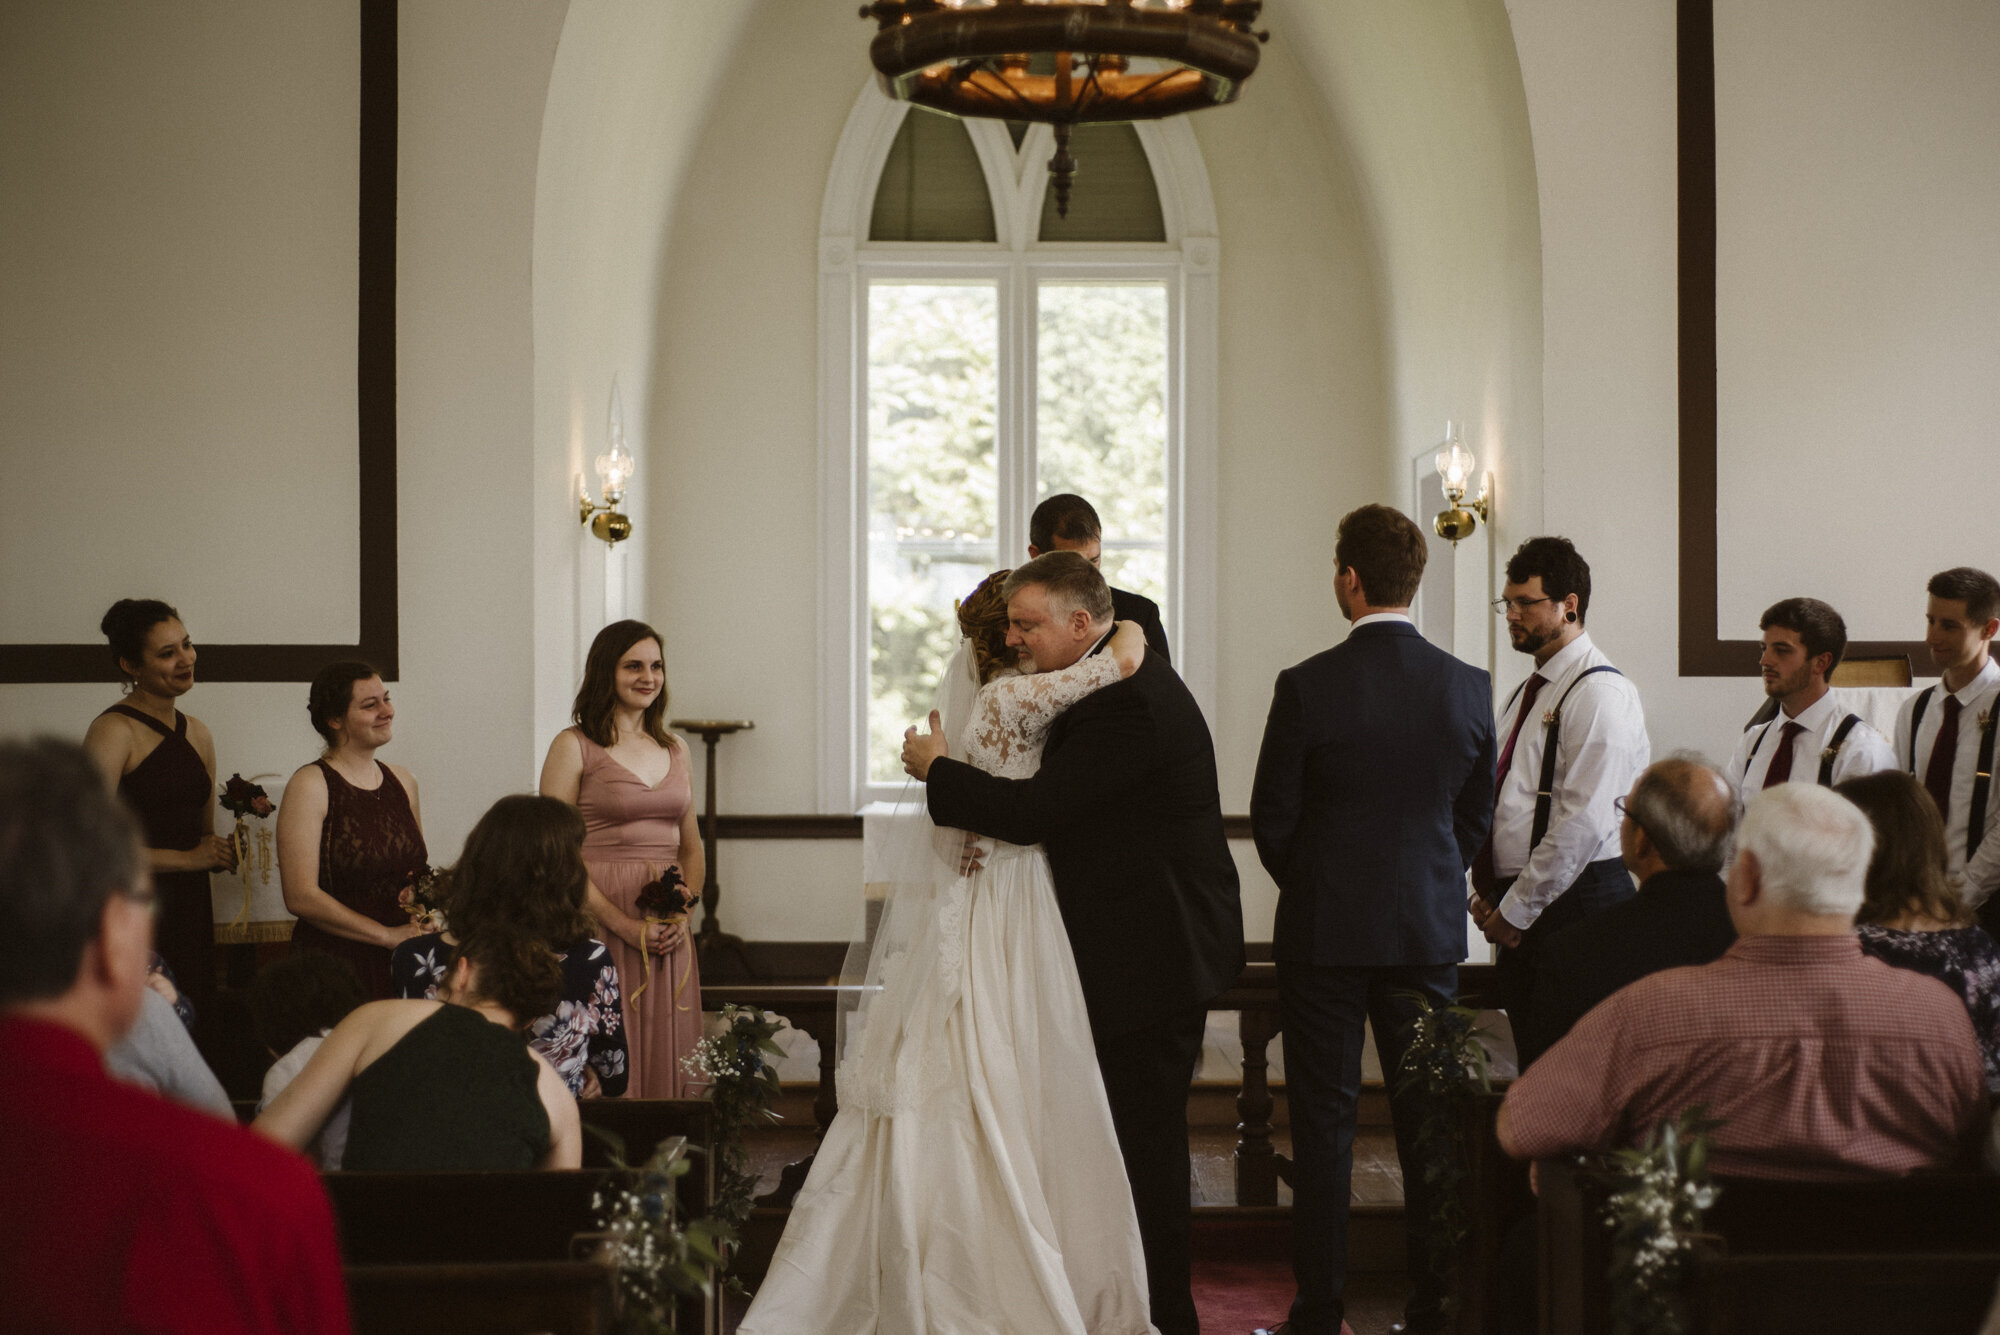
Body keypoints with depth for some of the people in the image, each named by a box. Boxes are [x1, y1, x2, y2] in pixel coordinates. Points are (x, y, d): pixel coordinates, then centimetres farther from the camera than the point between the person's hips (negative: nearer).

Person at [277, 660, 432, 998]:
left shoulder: (402, 781, 13)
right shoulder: (310, 786, -6)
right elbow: (301, 897, -13)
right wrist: (390, 935, -13)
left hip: (403, 967, 5)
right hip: (335, 969, -5)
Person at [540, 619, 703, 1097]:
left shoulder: (674, 749, 15)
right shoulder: (574, 746, -3)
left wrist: (683, 913, -1)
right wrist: (624, 924, -15)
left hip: (670, 932, 5)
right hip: (600, 925, -5)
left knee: (668, 1057, 6)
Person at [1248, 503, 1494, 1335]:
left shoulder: (1306, 687, -12)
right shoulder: (1469, 688, -2)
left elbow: (1272, 820, -5)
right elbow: (1476, 816, 6)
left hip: (1323, 929, -3)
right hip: (1430, 930, 3)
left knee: (1324, 1121, 4)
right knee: (1428, 1118, 9)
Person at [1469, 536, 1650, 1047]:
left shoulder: (1601, 694, -11)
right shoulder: (1524, 696, 18)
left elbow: (1582, 822, -18)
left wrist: (1515, 910, -15)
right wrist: (1482, 896, 8)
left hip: (1574, 904, -8)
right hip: (1515, 910, 9)